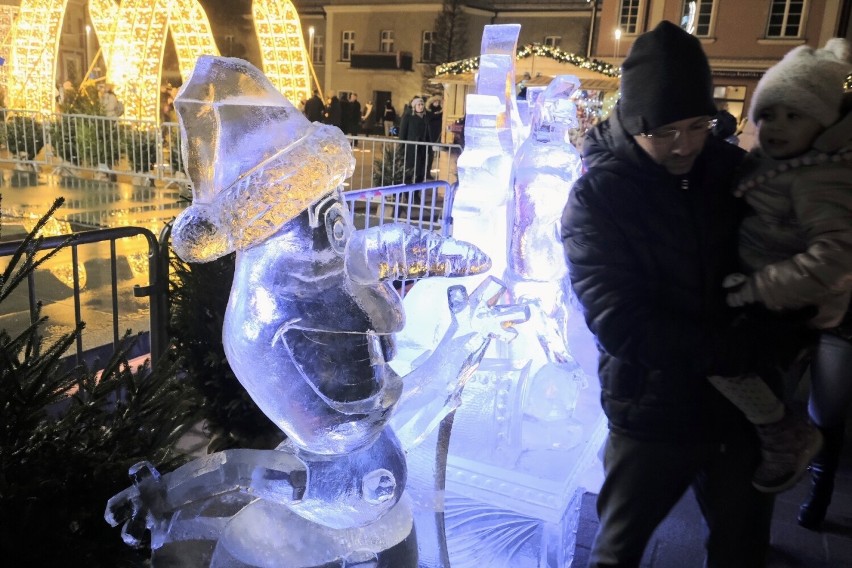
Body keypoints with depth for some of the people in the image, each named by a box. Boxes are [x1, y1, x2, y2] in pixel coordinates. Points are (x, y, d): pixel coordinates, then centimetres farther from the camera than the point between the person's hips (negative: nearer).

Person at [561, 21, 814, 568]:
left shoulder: (734, 168, -3)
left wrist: (785, 329, -12)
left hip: (744, 405, 4)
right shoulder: (597, 197, -16)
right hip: (653, 416, -3)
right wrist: (735, 350, -23)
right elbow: (621, 322, -23)